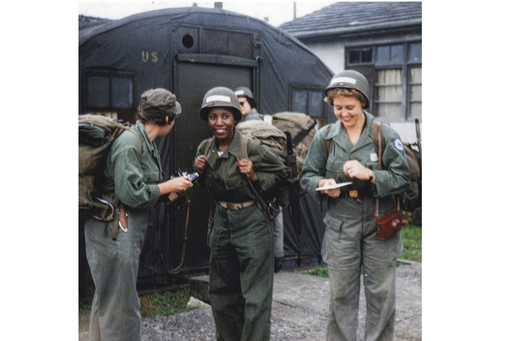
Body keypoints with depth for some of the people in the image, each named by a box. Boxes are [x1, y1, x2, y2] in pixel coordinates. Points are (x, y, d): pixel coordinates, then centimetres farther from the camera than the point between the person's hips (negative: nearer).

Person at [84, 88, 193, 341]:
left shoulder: (146, 143, 13)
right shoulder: (129, 143, -17)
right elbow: (131, 192, -22)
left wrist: (171, 192, 7)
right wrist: (169, 186, -12)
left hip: (129, 228, 10)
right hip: (114, 228, -10)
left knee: (107, 297, 18)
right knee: (120, 302, -2)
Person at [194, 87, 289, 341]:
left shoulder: (252, 148, -16)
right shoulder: (205, 149, 1)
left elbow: (282, 173, -5)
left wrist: (255, 177, -21)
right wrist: (199, 172, -4)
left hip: (251, 222, -6)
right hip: (221, 221, 6)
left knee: (256, 298, -3)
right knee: (222, 293, 17)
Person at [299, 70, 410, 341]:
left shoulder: (385, 134, -3)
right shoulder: (325, 136, 3)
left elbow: (402, 178, -4)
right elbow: (307, 176, 11)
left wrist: (370, 175, -19)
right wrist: (322, 183, -11)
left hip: (379, 225, -1)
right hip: (340, 225, 1)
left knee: (381, 293, 6)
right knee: (341, 295, 7)